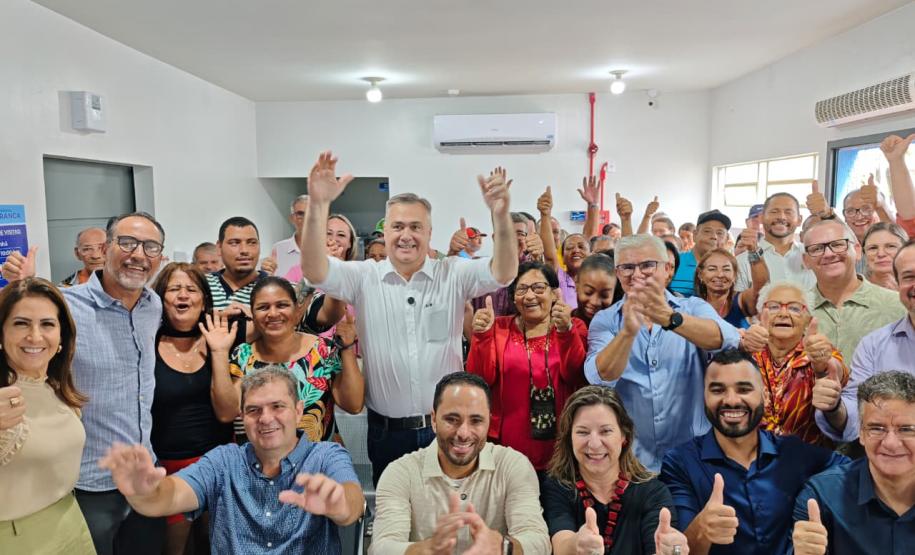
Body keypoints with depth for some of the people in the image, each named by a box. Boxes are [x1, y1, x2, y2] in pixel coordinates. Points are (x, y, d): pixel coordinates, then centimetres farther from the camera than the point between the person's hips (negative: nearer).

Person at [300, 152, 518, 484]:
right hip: (386, 431, 1)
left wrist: (500, 214, -35)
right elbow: (314, 271, -16)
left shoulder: (453, 275, -2)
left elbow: (504, 273, -17)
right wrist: (318, 205, -32)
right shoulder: (364, 278, -1)